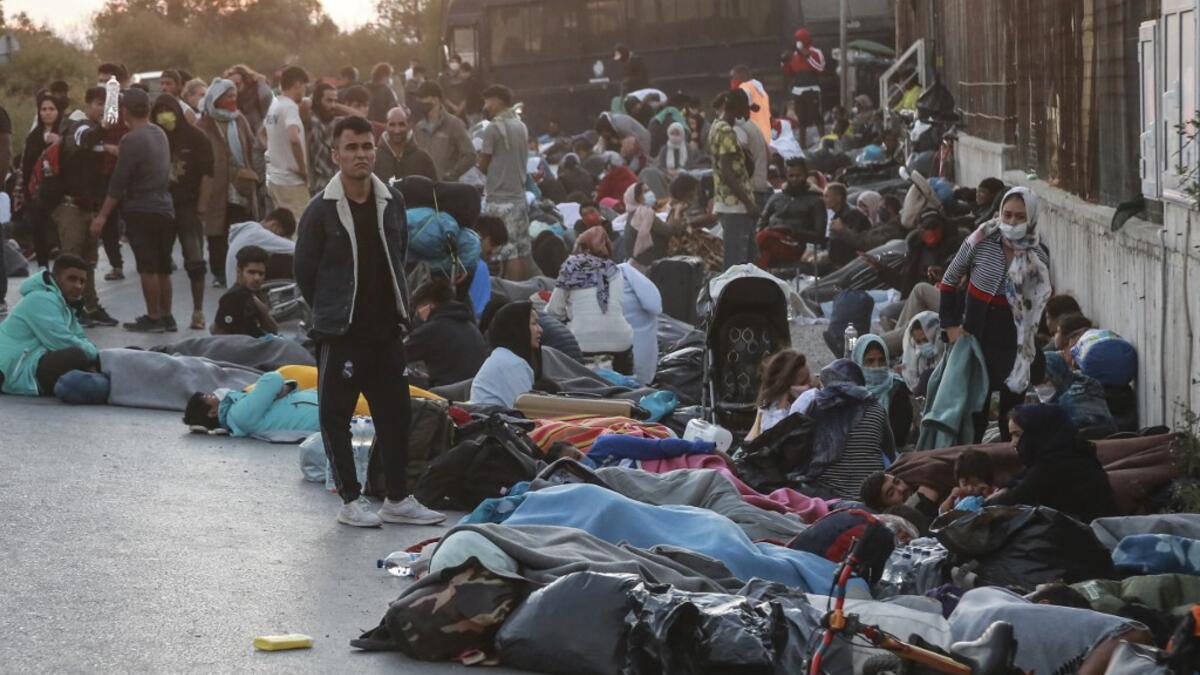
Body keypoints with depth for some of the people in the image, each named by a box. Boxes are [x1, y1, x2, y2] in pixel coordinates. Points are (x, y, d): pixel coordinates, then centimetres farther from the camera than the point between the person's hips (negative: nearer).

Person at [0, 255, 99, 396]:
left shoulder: (64, 302, 18)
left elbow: (81, 340, 17)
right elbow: (64, 343, -21)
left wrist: (98, 356, -4)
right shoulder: (42, 299, -15)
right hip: (18, 370, -11)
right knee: (77, 356, -33)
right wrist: (98, 356, -10)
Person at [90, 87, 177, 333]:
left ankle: (153, 318, 0)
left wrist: (103, 216, -12)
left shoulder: (132, 140, -15)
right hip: (165, 208, 8)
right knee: (162, 267, 13)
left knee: (148, 267, -2)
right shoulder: (160, 134, 8)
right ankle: (166, 317, 18)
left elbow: (118, 182, -16)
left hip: (141, 211, -8)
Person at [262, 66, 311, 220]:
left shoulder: (273, 105, 11)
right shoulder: (290, 107, -16)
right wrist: (302, 168, -21)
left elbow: (262, 134, 30)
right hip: (291, 180, -9)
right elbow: (294, 138, -32)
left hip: (274, 178, 9)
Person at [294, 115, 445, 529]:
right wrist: (331, 313, 3)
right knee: (337, 416, 1)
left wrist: (396, 306, 12)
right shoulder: (321, 211, -10)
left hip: (386, 329, 5)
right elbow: (304, 271, -4)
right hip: (339, 335, -5)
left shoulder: (392, 202, 4)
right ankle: (351, 500, 11)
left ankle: (398, 499, 17)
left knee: (395, 413, 8)